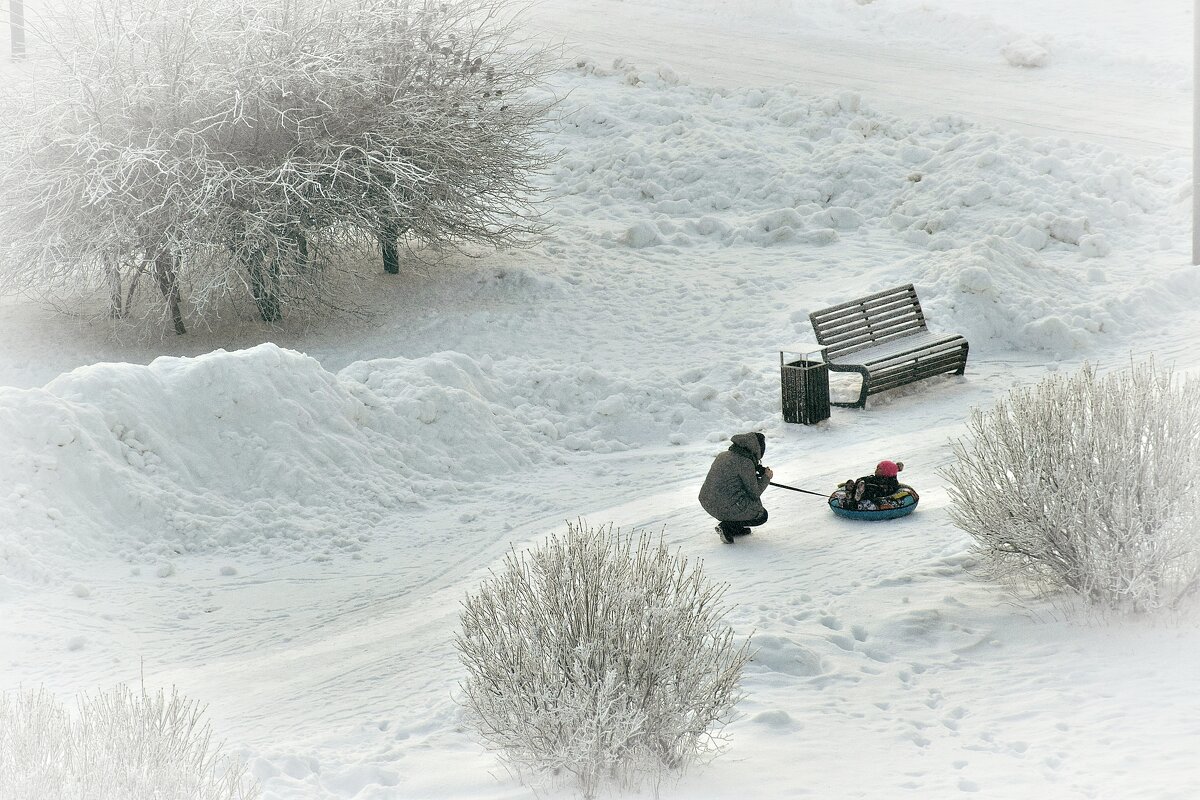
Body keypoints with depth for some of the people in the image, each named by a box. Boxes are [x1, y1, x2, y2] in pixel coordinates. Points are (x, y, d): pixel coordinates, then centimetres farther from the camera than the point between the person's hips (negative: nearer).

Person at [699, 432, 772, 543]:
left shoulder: (723, 455, 10)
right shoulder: (746, 463, -14)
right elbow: (754, 494, -8)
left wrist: (758, 475, 18)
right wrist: (766, 478, 9)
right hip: (726, 508, -8)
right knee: (762, 515, 13)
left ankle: (737, 527, 23)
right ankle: (727, 527, -2)